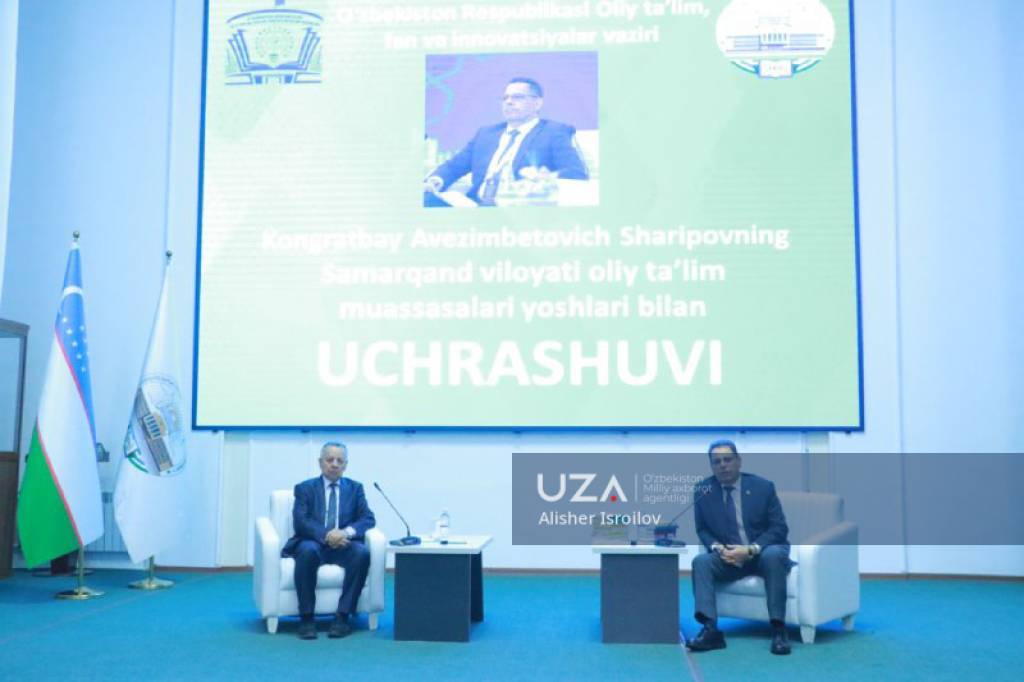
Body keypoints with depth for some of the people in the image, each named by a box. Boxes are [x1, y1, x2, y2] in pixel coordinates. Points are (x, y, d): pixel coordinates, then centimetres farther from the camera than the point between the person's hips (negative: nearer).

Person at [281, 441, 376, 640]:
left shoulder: (355, 488, 14)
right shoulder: (305, 488, 7)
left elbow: (368, 518, 1)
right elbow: (300, 521, -8)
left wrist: (347, 532, -20)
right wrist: (326, 535, -25)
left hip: (343, 545, 2)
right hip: (314, 543, -1)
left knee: (362, 552, -31)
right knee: (307, 550, -37)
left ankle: (342, 616, -26)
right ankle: (306, 618, -28)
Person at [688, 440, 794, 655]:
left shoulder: (763, 486, -4)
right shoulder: (704, 490, 2)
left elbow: (779, 528, -7)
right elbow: (702, 529, 7)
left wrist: (751, 550, -21)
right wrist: (717, 548, -16)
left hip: (763, 553, -2)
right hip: (728, 557, 2)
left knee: (774, 554, -35)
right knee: (700, 561, -25)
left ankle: (778, 629, -32)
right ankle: (710, 629, -35)